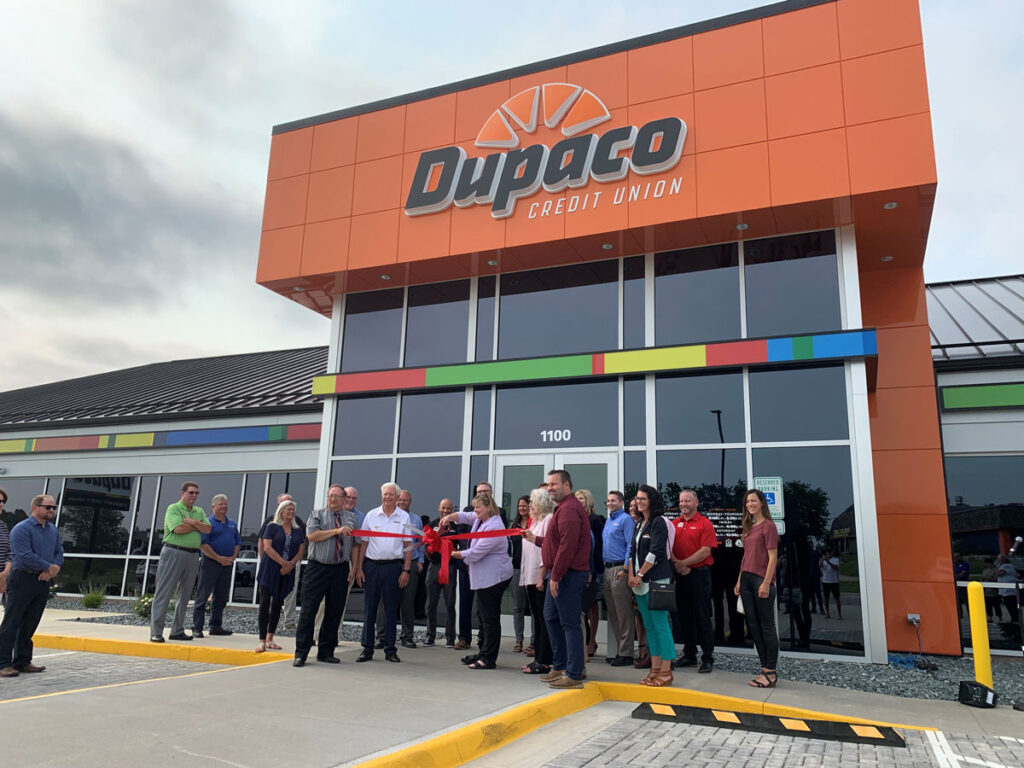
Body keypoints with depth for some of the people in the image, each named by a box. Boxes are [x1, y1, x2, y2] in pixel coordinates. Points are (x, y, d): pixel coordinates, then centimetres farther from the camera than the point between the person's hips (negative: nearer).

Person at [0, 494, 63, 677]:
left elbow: (59, 552, 12)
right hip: (22, 580, -7)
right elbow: (25, 556, -19)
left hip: (43, 581, 7)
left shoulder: (53, 530, 13)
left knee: (29, 624, 12)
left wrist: (53, 569, -8)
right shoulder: (21, 529, -10)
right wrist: (49, 567, -12)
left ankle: (23, 661, 19)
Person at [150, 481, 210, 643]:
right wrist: (197, 526, -4)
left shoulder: (199, 511, 15)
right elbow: (178, 529, -17)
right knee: (164, 593, -5)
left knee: (184, 596, 10)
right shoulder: (173, 508, -2)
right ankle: (155, 632, -2)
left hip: (193, 556, 6)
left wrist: (193, 522, -12)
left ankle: (177, 631, 18)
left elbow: (208, 529, 2)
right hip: (174, 552, -6)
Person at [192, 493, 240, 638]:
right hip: (210, 562, -6)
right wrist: (219, 558, -15)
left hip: (227, 565, 6)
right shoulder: (208, 523, -4)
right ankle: (197, 628, 2)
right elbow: (202, 544, -13)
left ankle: (216, 626, 18)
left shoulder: (232, 524, 16)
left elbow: (238, 543, 17)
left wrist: (233, 557, -1)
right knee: (202, 596, -3)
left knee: (221, 597, 10)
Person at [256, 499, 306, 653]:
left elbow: (301, 551, 7)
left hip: (287, 572, 4)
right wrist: (284, 563, -12)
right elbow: (267, 548, -10)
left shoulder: (299, 531, 11)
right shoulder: (272, 527, 0)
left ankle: (269, 639, 15)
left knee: (277, 603, 8)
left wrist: (290, 565, -10)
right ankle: (262, 641, -5)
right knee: (265, 602, -8)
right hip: (270, 569, -4)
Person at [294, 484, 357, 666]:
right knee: (309, 610, -3)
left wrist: (354, 568, 2)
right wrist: (336, 531, -15)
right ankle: (301, 654, 4)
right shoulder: (317, 514, 5)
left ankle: (326, 652, 18)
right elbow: (312, 535, -11)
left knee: (335, 612, 6)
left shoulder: (351, 517, 13)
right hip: (317, 568, -3)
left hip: (341, 570, 3)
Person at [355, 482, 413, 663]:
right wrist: (359, 568, 2)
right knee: (369, 608, 4)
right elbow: (363, 542, 7)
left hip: (393, 566, -1)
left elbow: (407, 545, 4)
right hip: (371, 565, 1)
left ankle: (390, 650, 13)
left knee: (391, 609, 5)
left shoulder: (404, 517, 3)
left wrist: (406, 570, -3)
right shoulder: (371, 515, 5)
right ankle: (367, 649, 12)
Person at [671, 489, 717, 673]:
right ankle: (689, 655, 23)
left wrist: (683, 563, -13)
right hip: (680, 575, 6)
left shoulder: (705, 524, -6)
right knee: (685, 616, 12)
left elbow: (705, 551, -13)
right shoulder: (675, 524, 10)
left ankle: (708, 658, 6)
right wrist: (676, 564, -11)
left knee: (702, 617, -2)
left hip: (699, 573, -5)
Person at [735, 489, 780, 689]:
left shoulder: (768, 526, -7)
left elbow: (773, 558, -11)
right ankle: (765, 669, 18)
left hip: (762, 580, -8)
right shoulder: (748, 528, 15)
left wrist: (766, 583, -17)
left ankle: (771, 673, 4)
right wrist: (739, 580, 14)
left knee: (767, 627, -2)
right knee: (753, 625, 10)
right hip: (747, 579, 8)